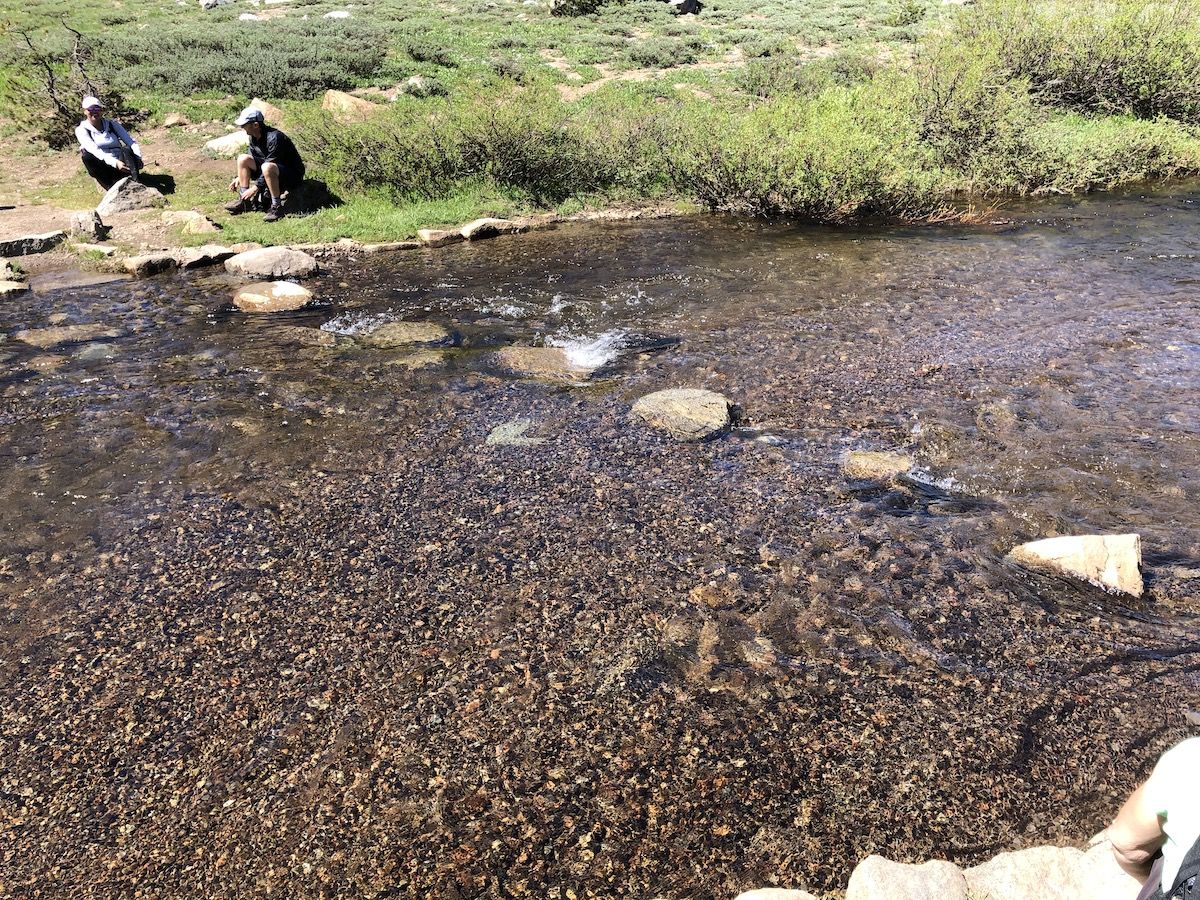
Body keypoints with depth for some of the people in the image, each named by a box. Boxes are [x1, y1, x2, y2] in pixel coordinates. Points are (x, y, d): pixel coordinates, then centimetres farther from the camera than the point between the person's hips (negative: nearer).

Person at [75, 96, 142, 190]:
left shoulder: (112, 125, 10)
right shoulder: (82, 130, 0)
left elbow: (131, 142, -2)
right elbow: (95, 150, -18)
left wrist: (138, 158, -24)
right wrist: (115, 163, -36)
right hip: (102, 169, -1)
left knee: (126, 150, -29)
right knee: (87, 155, -31)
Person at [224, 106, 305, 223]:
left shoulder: (274, 138, -27)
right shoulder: (254, 137, 1)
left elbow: (271, 165, -26)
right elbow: (251, 160, 16)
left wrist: (256, 187, -24)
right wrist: (239, 177, 6)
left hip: (293, 174, -9)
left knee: (267, 167, -39)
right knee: (243, 159, -2)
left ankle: (277, 207, -26)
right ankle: (244, 200, 2)